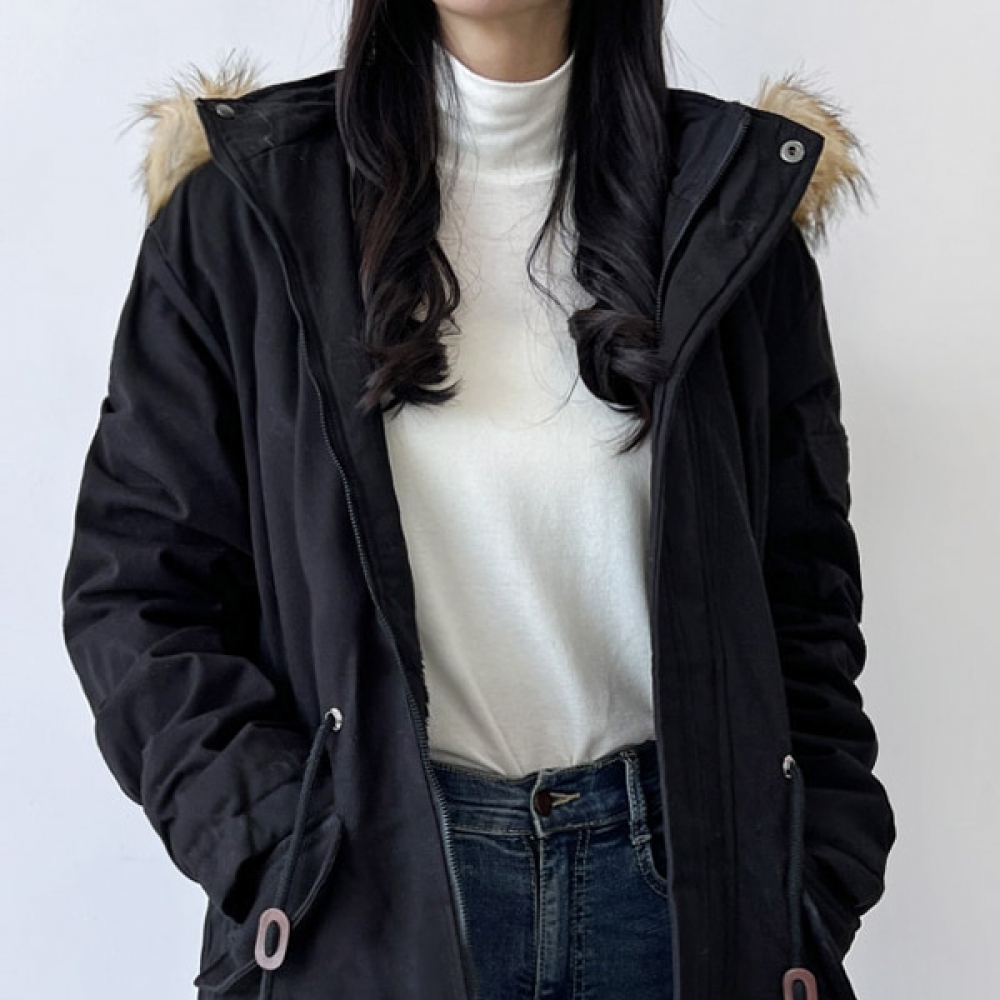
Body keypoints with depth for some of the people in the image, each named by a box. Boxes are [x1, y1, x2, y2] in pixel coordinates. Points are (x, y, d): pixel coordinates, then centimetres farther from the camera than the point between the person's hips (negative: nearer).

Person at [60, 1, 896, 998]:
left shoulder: (734, 206, 3)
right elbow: (133, 586, -2)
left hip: (670, 872, 2)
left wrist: (813, 904, -2)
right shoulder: (248, 205, -2)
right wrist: (294, 860, -12)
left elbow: (803, 598, 4)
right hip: (368, 888, -1)